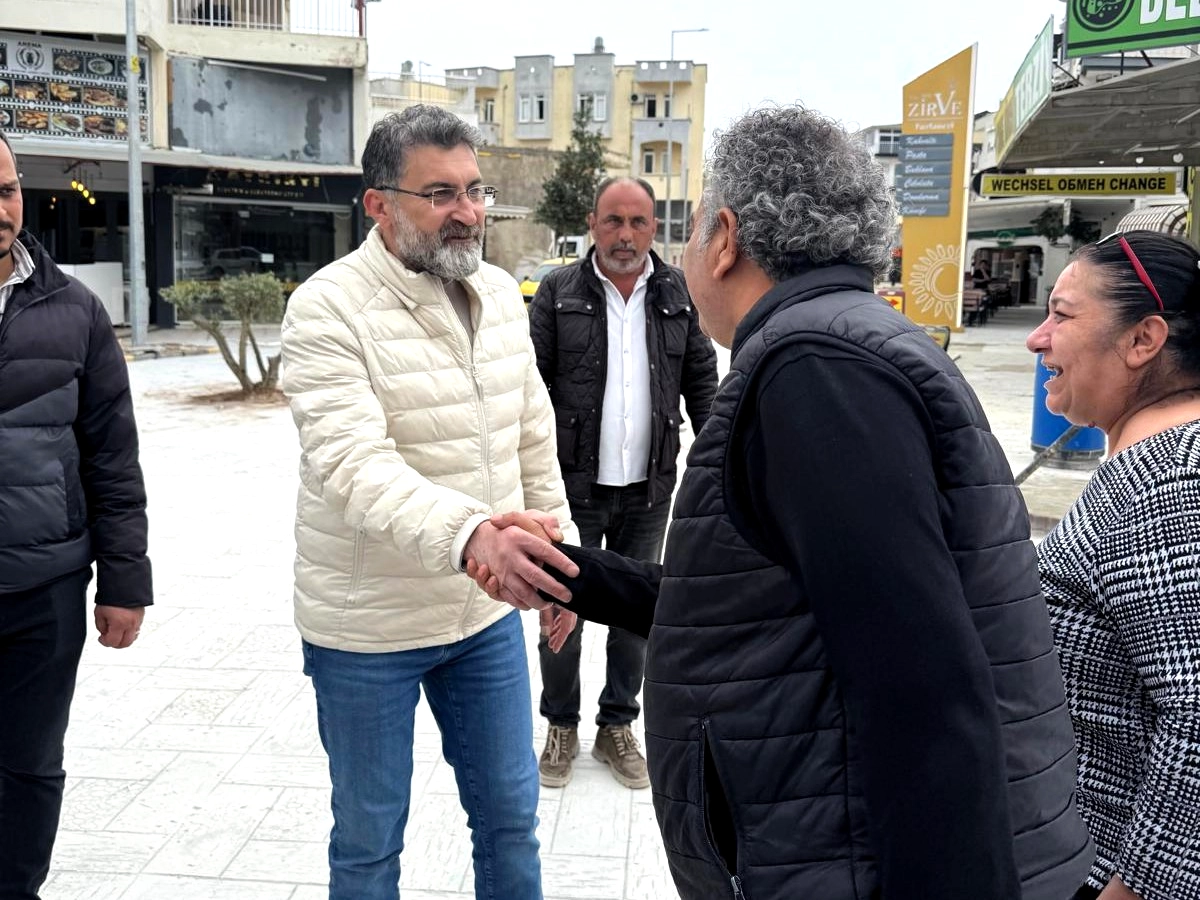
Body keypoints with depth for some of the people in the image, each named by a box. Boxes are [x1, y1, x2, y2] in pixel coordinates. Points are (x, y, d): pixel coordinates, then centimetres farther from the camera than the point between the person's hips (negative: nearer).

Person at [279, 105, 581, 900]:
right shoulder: (327, 309, -17)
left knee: (512, 814, 18)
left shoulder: (501, 292, 2)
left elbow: (535, 439, 10)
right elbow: (355, 466, -30)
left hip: (488, 609, 5)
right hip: (368, 625, -5)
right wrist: (466, 531, -46)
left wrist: (556, 550, 12)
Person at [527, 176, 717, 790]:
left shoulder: (678, 294, 4)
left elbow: (702, 381, 8)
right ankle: (561, 726, 29)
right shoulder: (558, 292, -3)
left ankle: (617, 727, 31)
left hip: (648, 491, 2)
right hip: (572, 486, -2)